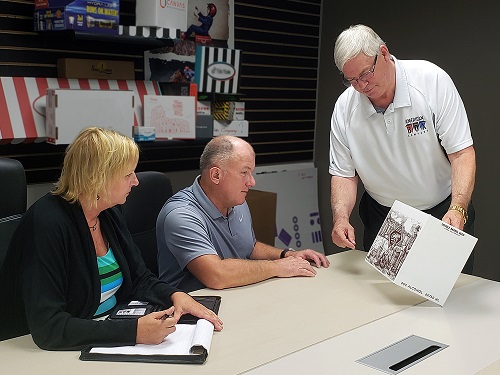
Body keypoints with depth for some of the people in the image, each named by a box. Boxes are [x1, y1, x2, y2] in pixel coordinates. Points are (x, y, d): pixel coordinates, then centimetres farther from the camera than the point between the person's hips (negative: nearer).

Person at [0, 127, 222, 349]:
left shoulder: (110, 215, 3)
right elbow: (47, 327, -27)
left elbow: (140, 279, 12)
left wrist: (175, 296, -8)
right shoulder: (45, 224, -22)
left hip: (113, 337, 7)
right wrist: (134, 331, -31)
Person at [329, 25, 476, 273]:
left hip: (444, 212, -2)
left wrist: (457, 210, -32)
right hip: (383, 219, 2)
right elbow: (344, 174, -3)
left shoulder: (433, 80, -17)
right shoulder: (345, 107, -10)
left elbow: (461, 153, -17)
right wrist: (341, 217, -22)